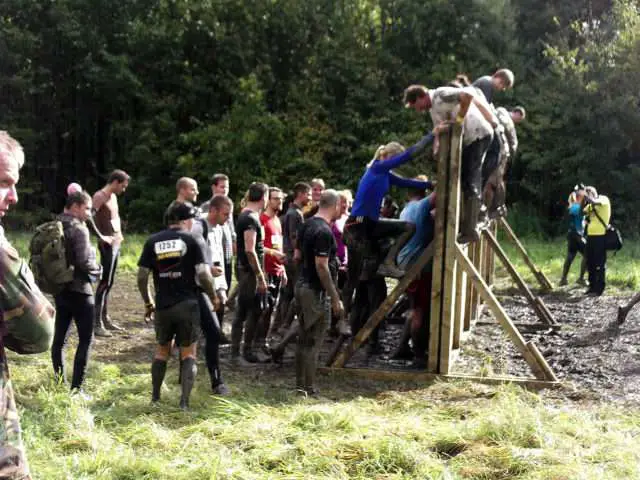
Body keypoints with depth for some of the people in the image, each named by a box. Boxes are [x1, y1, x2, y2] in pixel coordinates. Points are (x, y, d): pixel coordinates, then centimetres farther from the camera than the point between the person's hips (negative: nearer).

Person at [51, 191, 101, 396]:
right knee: (85, 339, 0)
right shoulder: (78, 229, -16)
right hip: (79, 290, -8)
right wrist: (97, 271, -3)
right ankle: (76, 388, -1)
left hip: (59, 289, 8)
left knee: (59, 339, 12)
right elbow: (85, 262, -22)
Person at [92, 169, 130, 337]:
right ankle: (96, 323, -9)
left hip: (117, 243, 9)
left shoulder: (113, 197, 16)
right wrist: (100, 236, -24)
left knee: (109, 282, 13)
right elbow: (89, 217, -25)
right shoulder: (100, 196, -12)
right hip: (107, 244, -9)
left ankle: (105, 318, 20)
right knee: (105, 282, -10)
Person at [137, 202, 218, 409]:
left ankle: (155, 398, 24)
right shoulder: (193, 241, -3)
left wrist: (147, 303, 16)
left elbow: (142, 276, 4)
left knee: (161, 351, 20)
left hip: (162, 305, 3)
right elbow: (203, 275, -10)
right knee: (188, 354, 7)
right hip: (187, 304, -3)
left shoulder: (153, 241, 6)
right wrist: (213, 297, 5)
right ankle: (184, 402, -1)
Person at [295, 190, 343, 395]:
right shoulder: (324, 231, -20)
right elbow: (321, 267, -23)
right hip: (316, 291, -9)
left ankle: (301, 383, 23)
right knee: (313, 341, -2)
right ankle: (309, 388, 5)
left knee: (304, 338, 15)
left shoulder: (307, 225, 8)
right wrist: (335, 298, -19)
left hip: (303, 286, 9)